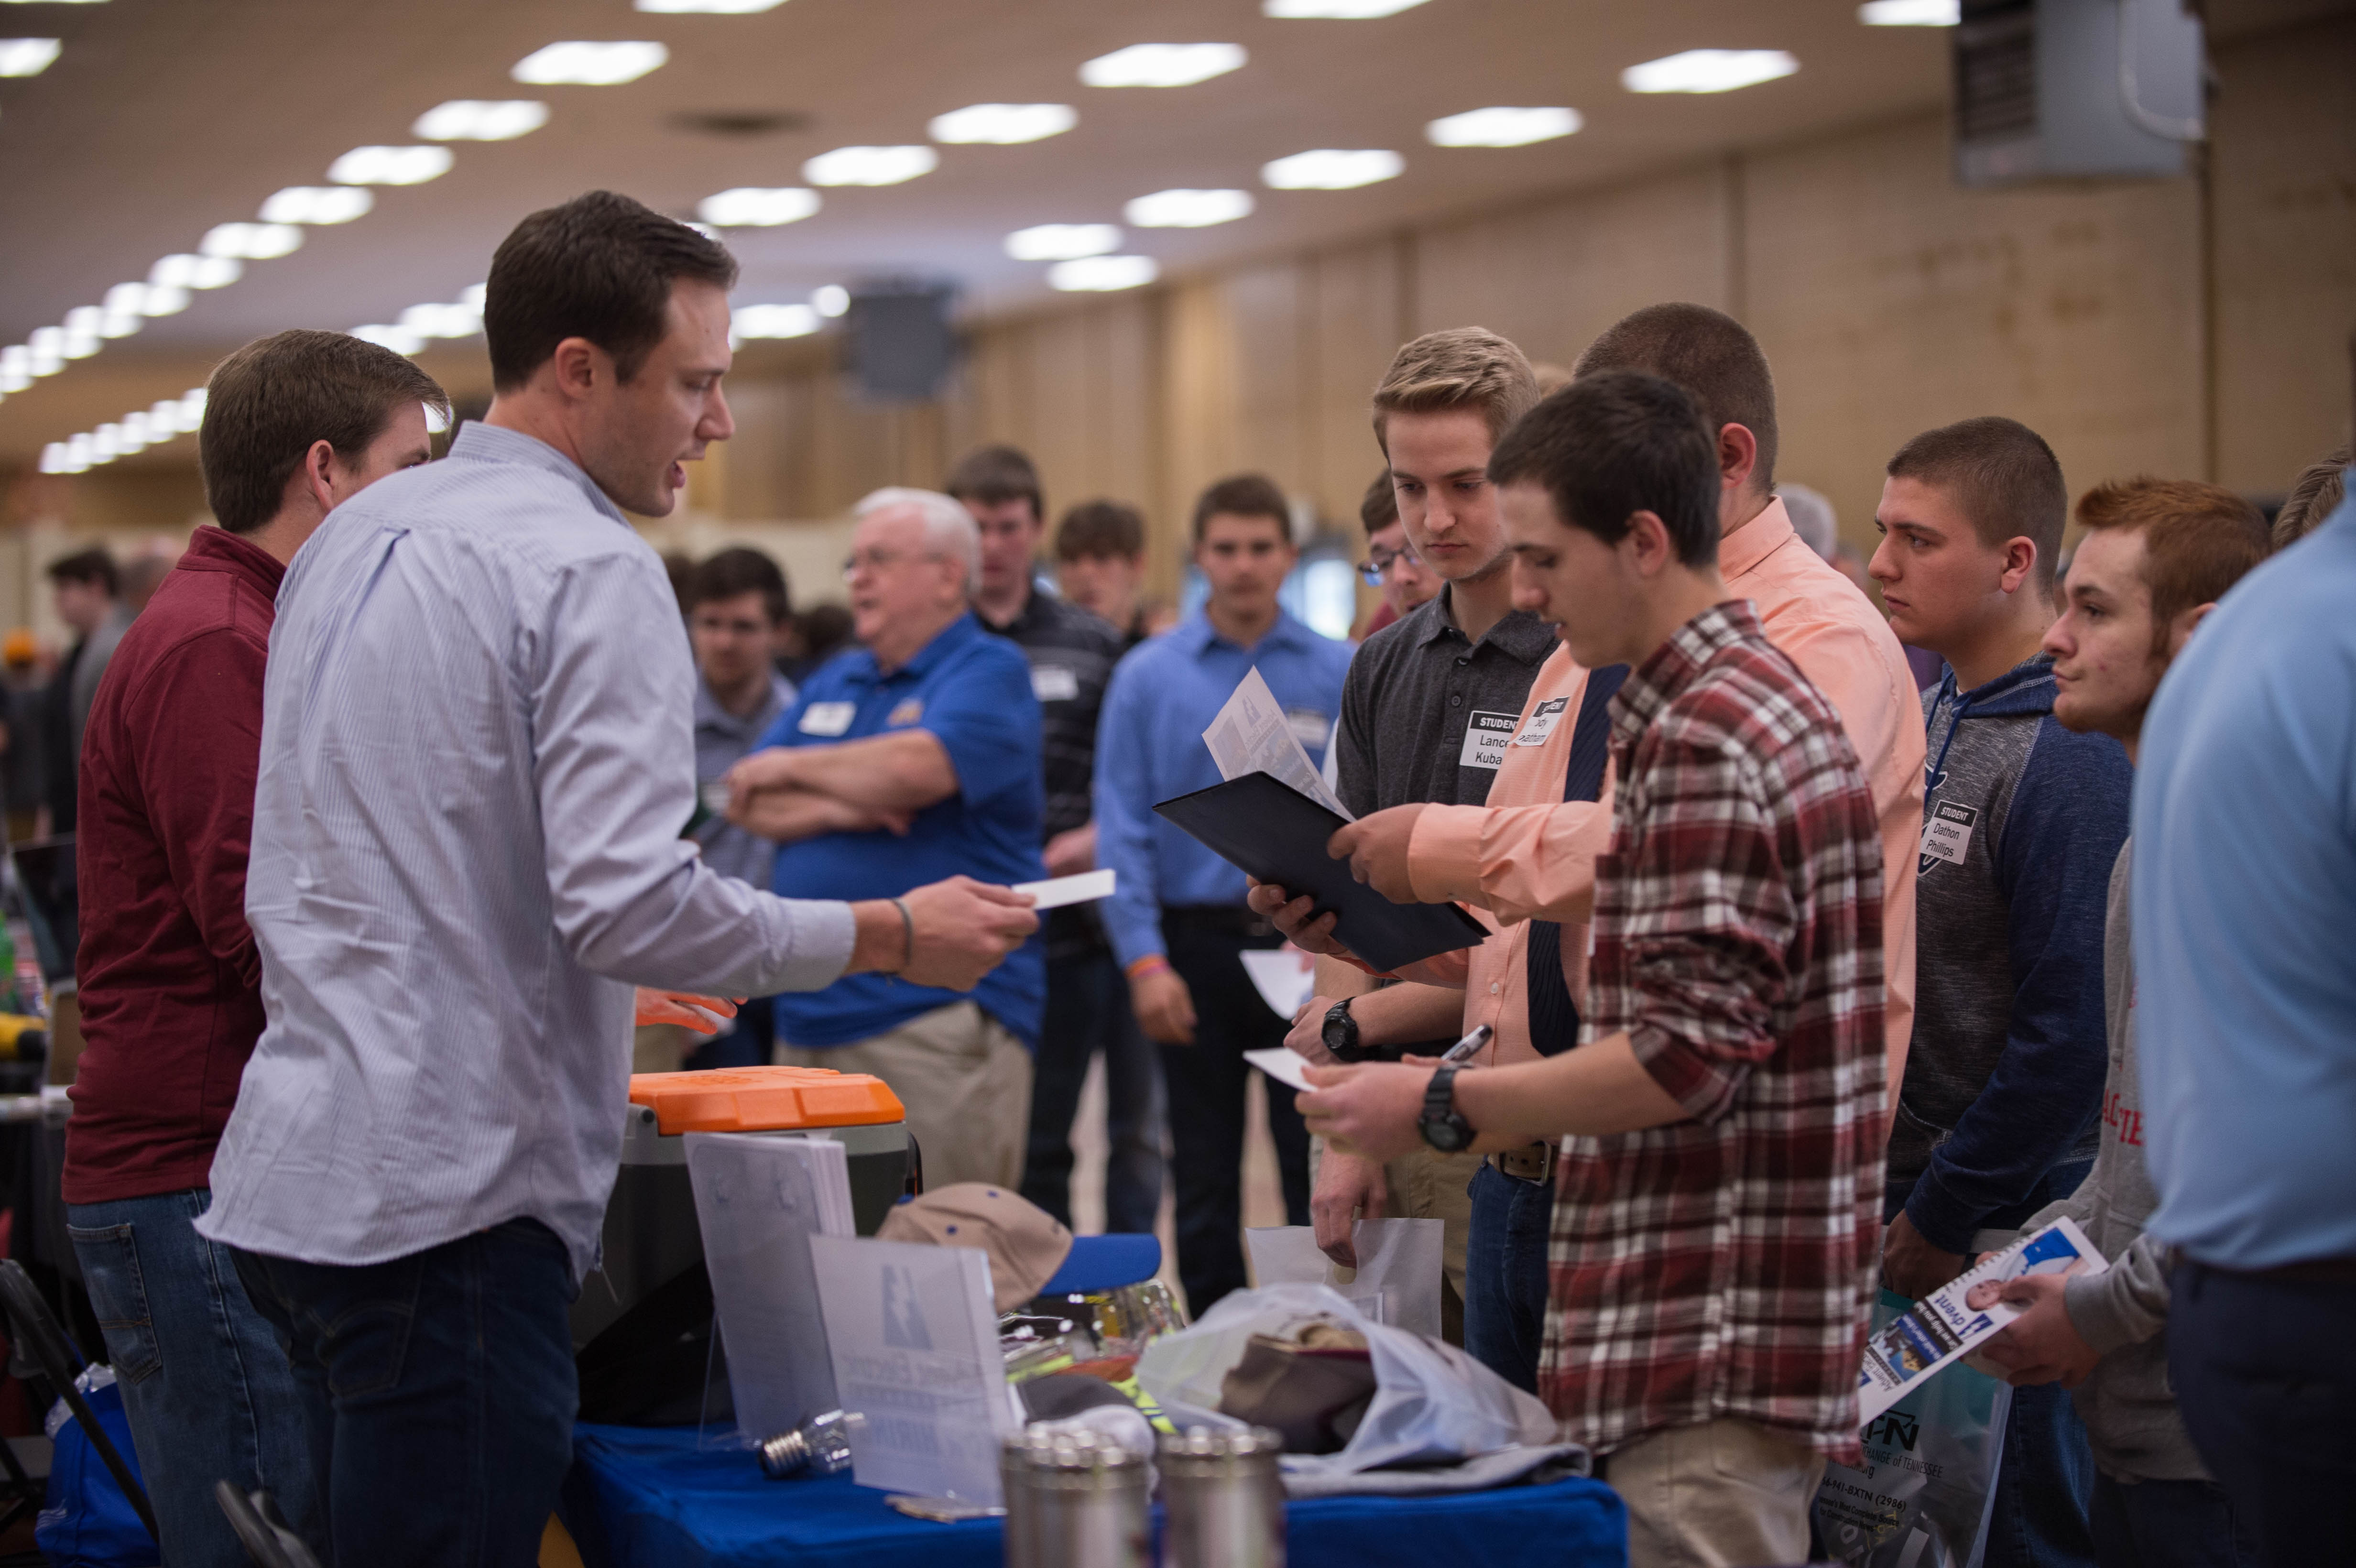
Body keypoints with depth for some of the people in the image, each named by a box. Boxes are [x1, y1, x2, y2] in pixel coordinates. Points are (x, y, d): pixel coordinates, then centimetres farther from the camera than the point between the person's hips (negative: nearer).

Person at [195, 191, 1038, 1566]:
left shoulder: (353, 538, 15)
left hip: (299, 1171, 9)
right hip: (442, 1198, -9)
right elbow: (631, 903, -21)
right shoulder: (591, 569, -13)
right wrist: (896, 936, -9)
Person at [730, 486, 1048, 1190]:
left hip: (937, 1018, -7)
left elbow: (917, 768, -20)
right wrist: (836, 810, -9)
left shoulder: (990, 672, -2)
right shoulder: (834, 682, 21)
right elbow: (748, 805, 13)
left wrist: (795, 768, -3)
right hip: (812, 1018, 7)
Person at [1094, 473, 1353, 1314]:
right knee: (1205, 1172, 9)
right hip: (1199, 942, 0)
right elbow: (1124, 829, -1)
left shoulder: (1339, 674, 2)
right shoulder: (1150, 678, 1)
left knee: (1316, 1165, 0)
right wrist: (1144, 959, -9)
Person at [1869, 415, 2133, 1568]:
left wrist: (1941, 1215, -15)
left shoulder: (2071, 758, -19)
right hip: (1898, 1190, 9)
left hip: (2010, 1221, -8)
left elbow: (2069, 1030, -21)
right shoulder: (1919, 713, 9)